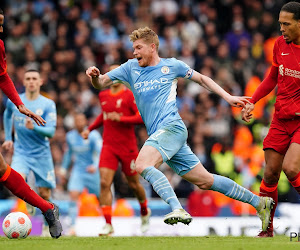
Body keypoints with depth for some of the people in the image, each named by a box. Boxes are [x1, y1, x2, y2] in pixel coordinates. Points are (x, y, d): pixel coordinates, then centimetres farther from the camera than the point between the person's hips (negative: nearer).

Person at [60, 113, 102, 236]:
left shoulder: (93, 135, -11)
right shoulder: (70, 136, 5)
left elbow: (100, 152, -20)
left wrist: (95, 165, -36)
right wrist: (63, 168, 23)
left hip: (93, 171, -3)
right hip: (78, 170, 3)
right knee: (73, 195, -18)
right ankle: (73, 227, -20)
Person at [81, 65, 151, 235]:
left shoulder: (129, 95, -8)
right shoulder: (103, 96, 10)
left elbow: (142, 117, -15)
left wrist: (120, 118, -22)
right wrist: (90, 129, 20)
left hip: (128, 147, -4)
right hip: (109, 146, 4)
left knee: (134, 184, 9)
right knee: (105, 183, -13)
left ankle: (145, 211, 40)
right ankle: (108, 224, -13)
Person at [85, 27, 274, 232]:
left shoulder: (171, 65, 5)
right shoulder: (131, 68, 15)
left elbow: (201, 79, 16)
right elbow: (101, 83, 11)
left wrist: (228, 97, 10)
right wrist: (94, 76, -12)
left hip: (172, 127, -5)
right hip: (159, 135, 5)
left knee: (142, 165, -29)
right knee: (205, 181, 5)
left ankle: (178, 209, -39)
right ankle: (259, 202, 12)